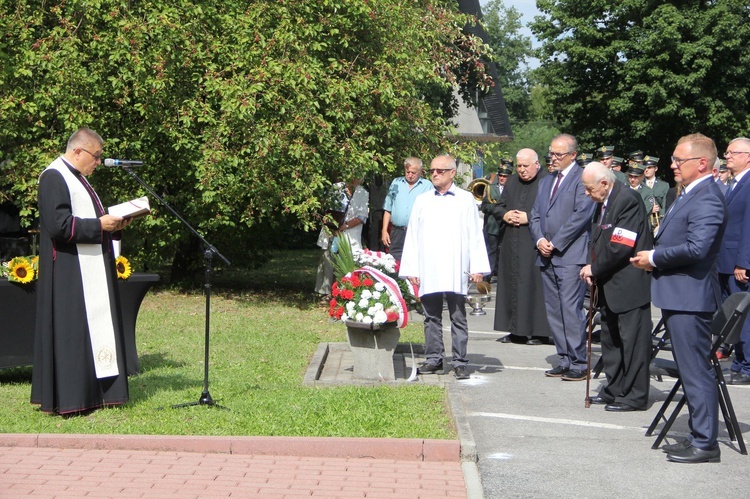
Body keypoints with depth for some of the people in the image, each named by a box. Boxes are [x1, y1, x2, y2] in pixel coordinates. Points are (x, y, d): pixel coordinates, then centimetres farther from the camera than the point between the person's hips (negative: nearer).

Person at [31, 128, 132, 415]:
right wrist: (99, 225, -18)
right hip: (68, 273, -10)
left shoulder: (76, 178, 19)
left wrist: (113, 224, 6)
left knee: (93, 331, 9)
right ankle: (67, 399, -4)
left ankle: (91, 392, 13)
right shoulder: (54, 178, -13)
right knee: (71, 332, -8)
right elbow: (58, 225, -22)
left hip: (88, 271, 10)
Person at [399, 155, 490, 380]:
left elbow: (475, 235, 2)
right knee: (431, 317, 8)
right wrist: (411, 269, 4)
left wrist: (477, 267, -4)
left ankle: (460, 362, 4)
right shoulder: (422, 201, 11)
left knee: (458, 317, 0)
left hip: (455, 271, -2)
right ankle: (433, 359, 16)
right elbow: (412, 236, 11)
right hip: (428, 272, 3)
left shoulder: (465, 199, 5)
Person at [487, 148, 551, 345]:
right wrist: (505, 215, -1)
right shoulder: (512, 182, 16)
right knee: (512, 284, 8)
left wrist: (529, 218, -16)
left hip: (535, 245, -7)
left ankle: (538, 331, 0)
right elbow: (497, 207, 20)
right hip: (512, 246, 7)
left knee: (534, 284, -7)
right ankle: (516, 330, 16)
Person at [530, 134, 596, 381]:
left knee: (571, 309, -11)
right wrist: (539, 239, -1)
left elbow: (581, 214, -13)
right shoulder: (546, 181, 21)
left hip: (570, 256, -8)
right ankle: (565, 360, 13)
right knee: (554, 311, 7)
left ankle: (578, 363, -5)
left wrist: (555, 243, -12)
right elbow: (535, 215, 19)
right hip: (547, 256, 8)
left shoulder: (582, 178, -4)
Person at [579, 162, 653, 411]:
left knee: (632, 340, -3)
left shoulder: (627, 200, -19)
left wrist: (594, 269, -12)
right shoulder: (603, 202, 11)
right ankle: (614, 389, 27)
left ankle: (634, 396, 4)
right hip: (610, 284, 10)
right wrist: (593, 270, 1)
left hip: (629, 284, -10)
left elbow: (621, 246, -23)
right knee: (610, 339, 17)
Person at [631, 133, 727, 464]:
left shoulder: (707, 200, -17)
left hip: (690, 297, -11)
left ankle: (705, 444, 2)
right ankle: (699, 435, 26)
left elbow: (696, 248, -28)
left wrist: (654, 258, -16)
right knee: (690, 371, 17)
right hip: (678, 296, 11)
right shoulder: (688, 194, 16)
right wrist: (653, 257, 5)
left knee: (696, 371, -5)